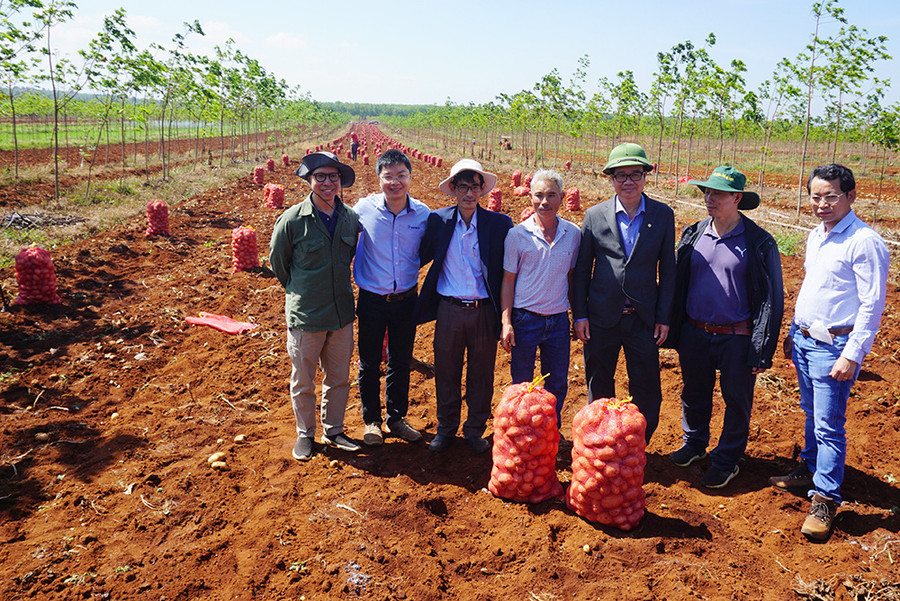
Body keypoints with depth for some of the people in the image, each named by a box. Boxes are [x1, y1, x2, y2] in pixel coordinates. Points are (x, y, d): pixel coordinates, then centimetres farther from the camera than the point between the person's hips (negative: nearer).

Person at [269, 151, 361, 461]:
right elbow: (278, 261, 3)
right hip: (305, 316, -3)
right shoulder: (292, 220, -12)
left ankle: (333, 430, 35)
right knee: (303, 381, 11)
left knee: (339, 378, 15)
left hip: (342, 313, 4)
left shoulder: (351, 218, -1)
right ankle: (305, 433, 32)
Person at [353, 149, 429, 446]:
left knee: (401, 362, 14)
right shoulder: (364, 208, -12)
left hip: (406, 299, 2)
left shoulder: (423, 213, -7)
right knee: (369, 363, 11)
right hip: (371, 299, -1)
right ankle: (371, 421, 29)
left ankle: (396, 418, 32)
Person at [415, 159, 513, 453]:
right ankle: (446, 429, 32)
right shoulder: (438, 220, 0)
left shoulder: (499, 224, -4)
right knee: (446, 374, 13)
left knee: (481, 375, 12)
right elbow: (423, 256, 9)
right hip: (449, 310, 1)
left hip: (484, 311, -1)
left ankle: (475, 430, 32)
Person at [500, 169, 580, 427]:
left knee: (557, 385, 14)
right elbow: (508, 281, -3)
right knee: (522, 386, 10)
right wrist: (506, 323, -9)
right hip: (525, 319, -2)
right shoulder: (517, 234, -7)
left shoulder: (573, 233, 1)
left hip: (559, 319, 3)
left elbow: (572, 276, 10)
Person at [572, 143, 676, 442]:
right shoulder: (595, 215, -1)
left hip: (644, 317, 0)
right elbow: (581, 269, 3)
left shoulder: (663, 215, 0)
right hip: (601, 316, 0)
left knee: (646, 391, 6)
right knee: (599, 387, 13)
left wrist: (663, 316, 0)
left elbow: (667, 269, 4)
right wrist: (580, 315, -1)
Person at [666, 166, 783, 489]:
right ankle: (694, 443, 40)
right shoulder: (693, 234, 2)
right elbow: (676, 283, 9)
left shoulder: (759, 242, -9)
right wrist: (672, 329, 6)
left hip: (736, 337, -3)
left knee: (736, 401, 10)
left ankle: (727, 460, 29)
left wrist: (762, 351, -11)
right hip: (694, 333, 4)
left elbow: (771, 298, -7)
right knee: (694, 393, 18)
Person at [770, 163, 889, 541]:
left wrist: (852, 355, -18)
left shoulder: (865, 243, -15)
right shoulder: (816, 236, 10)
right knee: (811, 414, 20)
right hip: (804, 339, 8)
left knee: (829, 424, -3)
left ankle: (825, 500, 7)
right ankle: (810, 470, 36)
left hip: (834, 347, -8)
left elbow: (872, 305, -16)